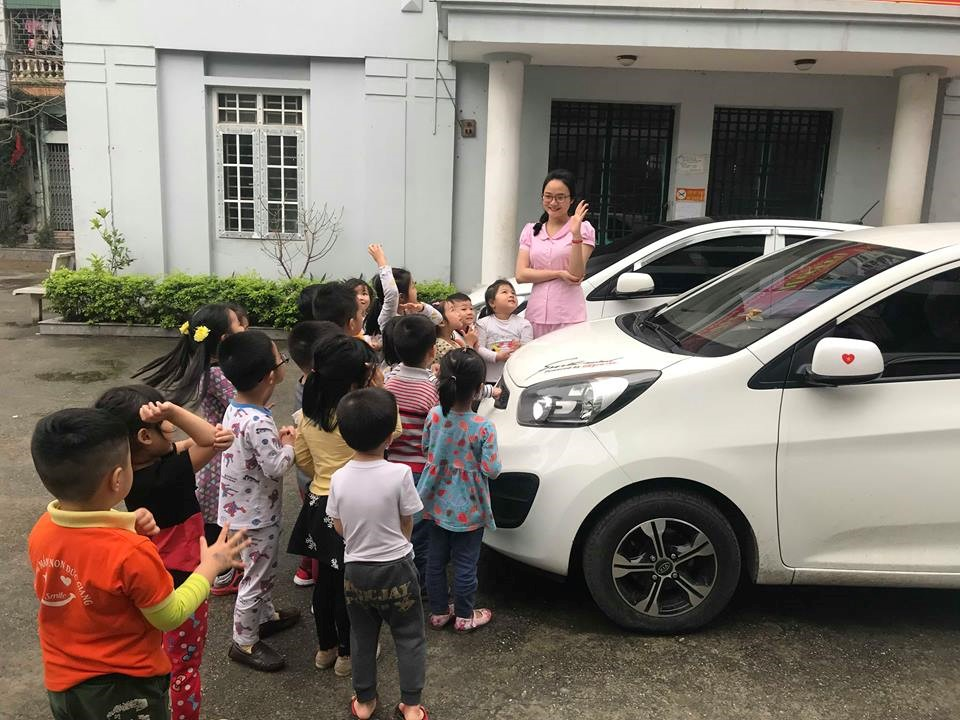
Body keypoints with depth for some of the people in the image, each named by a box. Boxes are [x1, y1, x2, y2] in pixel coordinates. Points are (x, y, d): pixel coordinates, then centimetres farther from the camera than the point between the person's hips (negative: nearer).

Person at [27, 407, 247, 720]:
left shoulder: (41, 531, -14)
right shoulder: (132, 554, -32)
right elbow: (170, 617, -15)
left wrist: (123, 527, -5)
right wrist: (211, 565, -5)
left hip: (61, 684, 6)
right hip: (125, 690, -5)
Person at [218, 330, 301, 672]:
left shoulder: (234, 409, -2)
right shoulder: (258, 422, -31)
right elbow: (276, 467, -28)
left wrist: (276, 438, -3)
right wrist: (288, 445, -12)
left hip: (241, 507, 9)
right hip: (257, 514, -9)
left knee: (264, 569, 27)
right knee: (257, 577, 8)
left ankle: (266, 616, 47)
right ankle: (244, 642, 25)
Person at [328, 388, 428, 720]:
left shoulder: (339, 478, -12)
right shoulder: (399, 474, -21)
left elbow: (340, 529, 1)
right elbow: (407, 525, -8)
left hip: (355, 570, 3)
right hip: (396, 569, -3)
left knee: (362, 637, 21)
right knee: (409, 637, 15)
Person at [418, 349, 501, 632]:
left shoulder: (434, 416, -12)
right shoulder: (483, 428, -24)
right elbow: (491, 470, -18)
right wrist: (491, 453, 1)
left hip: (437, 502, 4)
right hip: (468, 508, -4)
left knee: (436, 559, 19)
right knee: (465, 564, 13)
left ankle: (438, 612, 34)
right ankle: (464, 616, 30)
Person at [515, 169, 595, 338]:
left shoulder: (583, 229, 1)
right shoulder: (531, 230, 12)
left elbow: (576, 275, -8)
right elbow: (521, 275, 2)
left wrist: (575, 235, -17)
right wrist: (559, 274, -8)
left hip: (569, 317, -3)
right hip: (536, 313, 3)